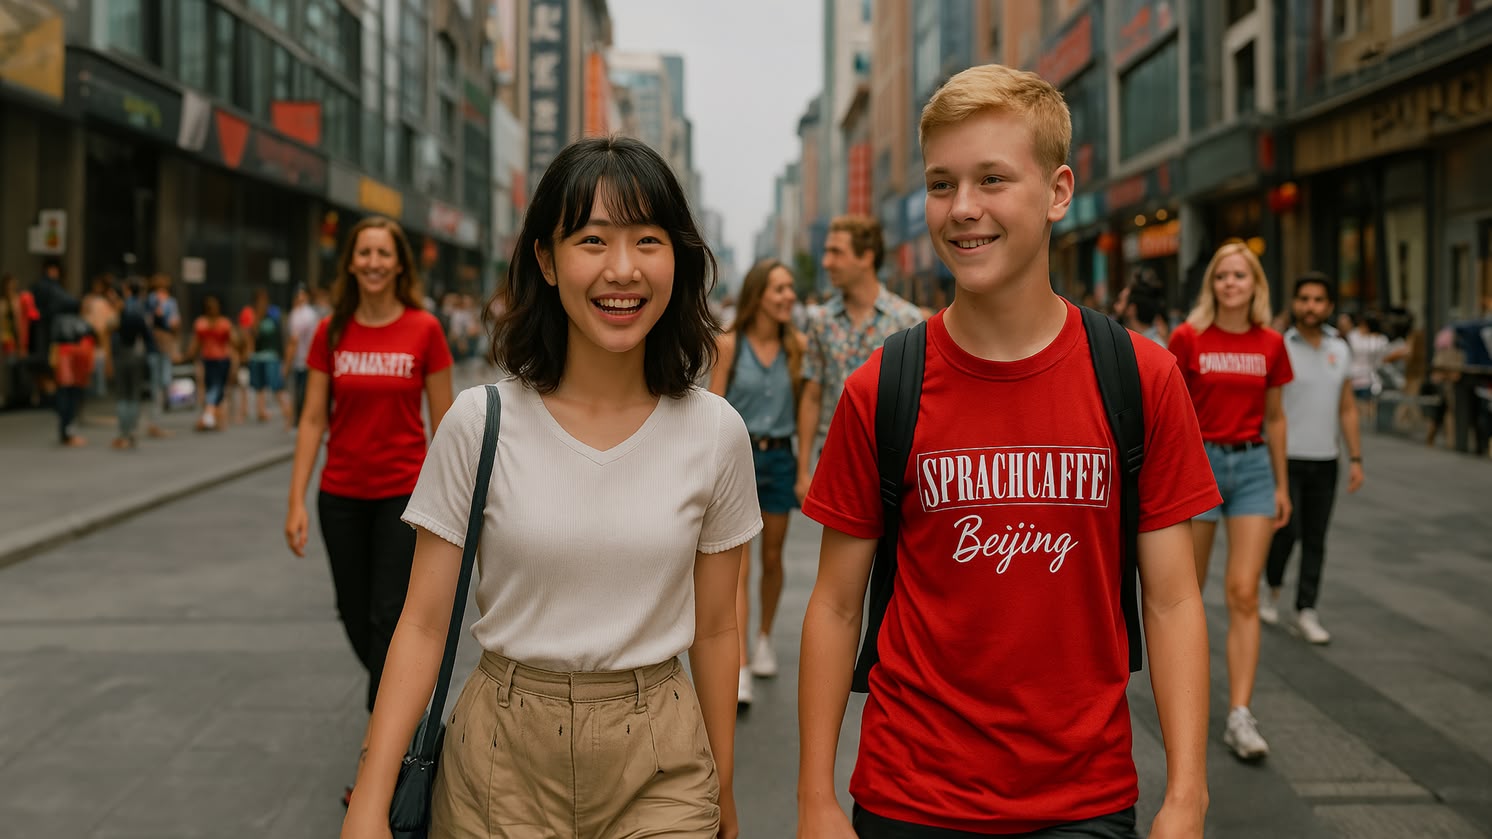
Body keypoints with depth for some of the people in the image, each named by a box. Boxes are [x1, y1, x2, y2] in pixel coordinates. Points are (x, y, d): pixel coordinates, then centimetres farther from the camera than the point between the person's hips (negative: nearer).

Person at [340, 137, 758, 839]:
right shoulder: (480, 423, -9)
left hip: (659, 769, 1)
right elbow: (424, 623, -6)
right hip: (503, 759, 0)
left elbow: (714, 629, 3)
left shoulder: (715, 433, -5)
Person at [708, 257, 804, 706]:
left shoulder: (796, 345, 2)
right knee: (738, 566, -8)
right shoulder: (729, 344, -5)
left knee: (772, 558, 14)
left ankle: (765, 638, 36)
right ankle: (740, 668, -10)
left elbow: (803, 403, 7)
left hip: (779, 457, 3)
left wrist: (806, 463, 1)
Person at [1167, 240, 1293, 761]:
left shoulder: (1271, 345, 4)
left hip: (1252, 467, 2)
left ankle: (1240, 716, -3)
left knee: (1244, 594, -4)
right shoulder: (1188, 338, -4)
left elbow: (1274, 417, 12)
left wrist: (1282, 485, 13)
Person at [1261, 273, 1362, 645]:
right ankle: (1273, 588, 20)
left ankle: (1305, 613, 13)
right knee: (1286, 531, -9)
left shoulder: (1340, 350, 8)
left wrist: (1355, 458, 7)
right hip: (1285, 458, -4)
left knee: (1315, 540, 5)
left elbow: (1348, 409, 13)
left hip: (1325, 460, 4)